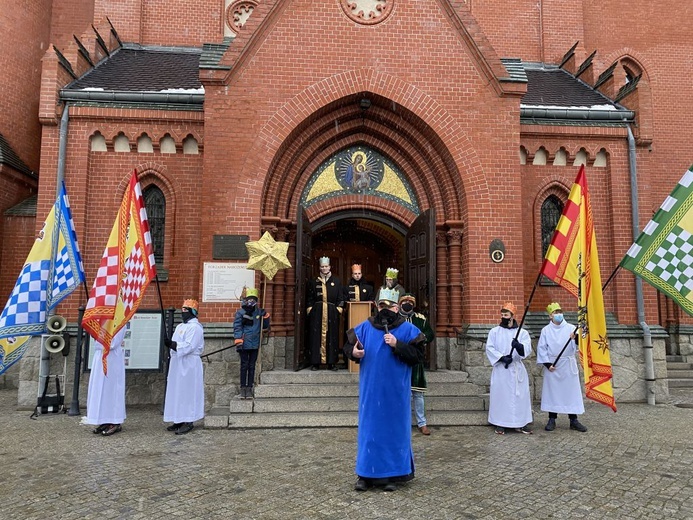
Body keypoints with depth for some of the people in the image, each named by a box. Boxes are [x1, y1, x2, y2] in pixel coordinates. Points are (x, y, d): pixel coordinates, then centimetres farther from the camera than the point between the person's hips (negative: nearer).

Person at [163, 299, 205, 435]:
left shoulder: (195, 327, -12)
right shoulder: (180, 326, 17)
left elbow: (189, 346, -22)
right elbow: (176, 344, 15)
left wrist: (172, 344, -24)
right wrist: (170, 343, -3)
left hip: (189, 364, -9)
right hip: (178, 364, 9)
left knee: (187, 392, -5)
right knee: (177, 392, 11)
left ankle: (188, 422, 1)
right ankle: (180, 420, 19)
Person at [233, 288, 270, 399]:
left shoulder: (259, 312, 8)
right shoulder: (240, 312, -3)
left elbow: (265, 327, 18)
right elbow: (237, 328, -8)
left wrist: (265, 317, 1)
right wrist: (238, 342, -16)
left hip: (255, 344, 3)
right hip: (244, 344, -3)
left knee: (252, 366, 9)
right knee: (244, 366, 3)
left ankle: (249, 388, 16)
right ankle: (243, 388, 12)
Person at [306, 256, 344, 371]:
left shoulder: (336, 281, 9)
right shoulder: (314, 282, 11)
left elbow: (340, 298, 7)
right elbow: (309, 298, 9)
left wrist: (339, 309, -3)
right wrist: (310, 309, -2)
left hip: (332, 313, 0)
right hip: (317, 313, 0)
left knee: (332, 336, 0)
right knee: (316, 336, -2)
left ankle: (332, 362, 5)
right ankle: (315, 362, 3)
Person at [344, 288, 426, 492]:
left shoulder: (408, 329, -3)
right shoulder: (365, 327, 4)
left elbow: (418, 355, -9)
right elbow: (348, 345, 8)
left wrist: (397, 345, -20)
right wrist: (354, 352, -14)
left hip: (395, 391, -2)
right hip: (370, 390, 2)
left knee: (394, 429, 6)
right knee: (369, 429, 8)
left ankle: (392, 474, 20)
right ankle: (366, 474, 20)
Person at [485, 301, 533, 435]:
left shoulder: (522, 332, 3)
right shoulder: (494, 331, 3)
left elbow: (527, 348, -12)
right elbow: (489, 348, -4)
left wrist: (519, 346, -35)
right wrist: (501, 357, -18)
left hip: (517, 369, 1)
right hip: (500, 369, -1)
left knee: (520, 395, 4)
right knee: (500, 395, 2)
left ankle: (520, 424, 17)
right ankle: (500, 424, 12)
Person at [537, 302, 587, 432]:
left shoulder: (571, 328, 0)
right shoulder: (546, 330, 1)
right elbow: (541, 348, 1)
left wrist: (575, 339, -30)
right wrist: (547, 363, -7)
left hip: (568, 365, 0)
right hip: (552, 365, 0)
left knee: (571, 391, 4)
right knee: (552, 391, 4)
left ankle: (573, 420, 13)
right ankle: (552, 420, 13)